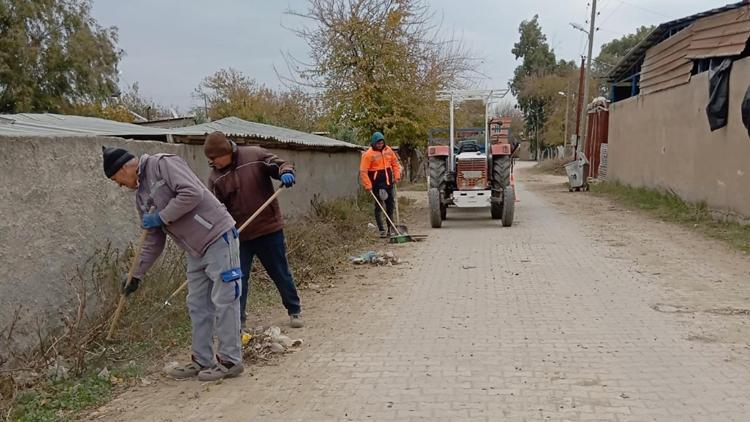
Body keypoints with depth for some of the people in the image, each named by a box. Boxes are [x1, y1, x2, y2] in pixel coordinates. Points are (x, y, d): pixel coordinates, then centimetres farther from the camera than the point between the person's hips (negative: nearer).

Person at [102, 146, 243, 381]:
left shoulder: (163, 164, -9)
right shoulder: (141, 195, 16)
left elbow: (192, 193, -23)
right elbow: (154, 241, 20)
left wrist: (162, 217, -14)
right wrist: (137, 275, 20)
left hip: (218, 239, -9)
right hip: (196, 250, 9)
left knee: (224, 301, -3)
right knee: (197, 306, 12)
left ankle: (230, 361, 5)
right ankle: (202, 361, 22)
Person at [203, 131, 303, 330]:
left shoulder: (255, 155, -8)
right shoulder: (215, 178, -2)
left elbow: (281, 164, -3)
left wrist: (286, 172, -27)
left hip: (269, 228, -1)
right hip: (239, 235, 2)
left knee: (281, 274, 12)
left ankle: (295, 311, 30)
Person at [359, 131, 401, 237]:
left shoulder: (388, 150, 5)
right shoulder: (368, 154, -12)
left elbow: (395, 163, 17)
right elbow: (363, 172, -13)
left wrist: (397, 176, 6)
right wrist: (368, 185, -16)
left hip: (388, 183, 6)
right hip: (377, 184, -6)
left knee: (390, 205, 12)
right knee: (379, 206, -4)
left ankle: (390, 228, 25)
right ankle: (382, 230, -3)